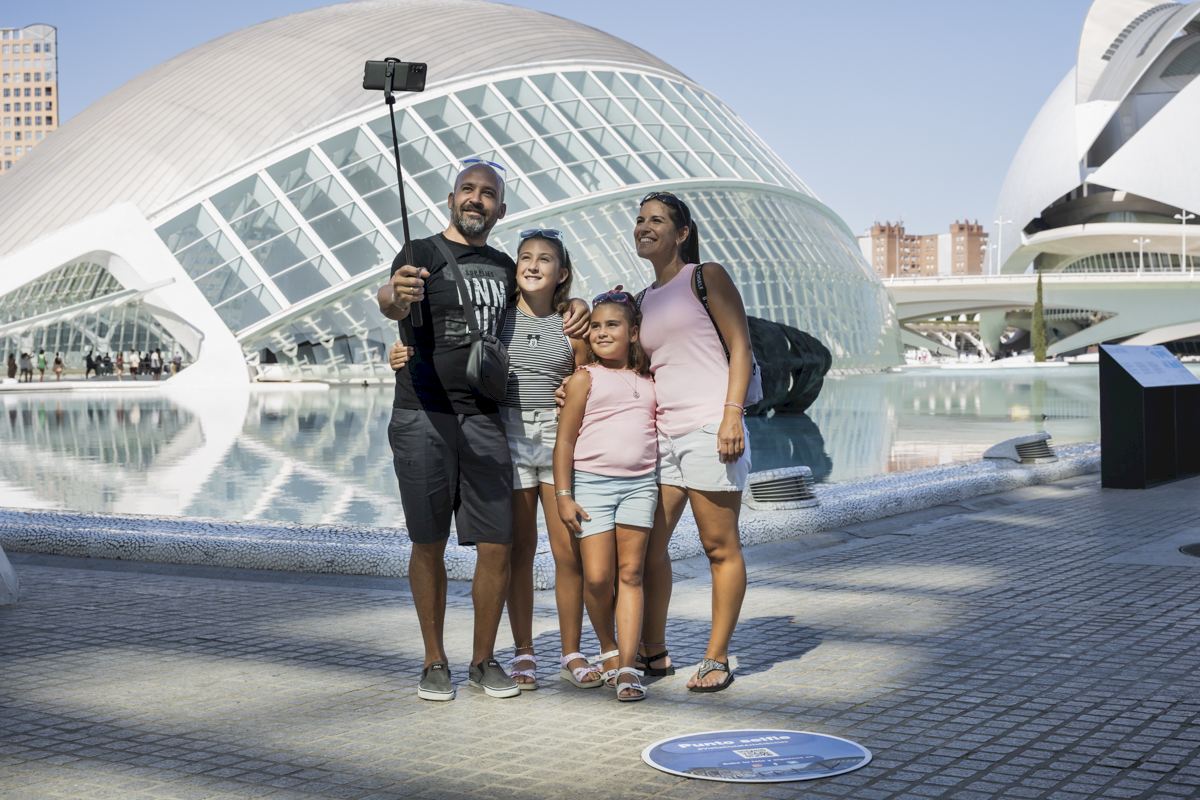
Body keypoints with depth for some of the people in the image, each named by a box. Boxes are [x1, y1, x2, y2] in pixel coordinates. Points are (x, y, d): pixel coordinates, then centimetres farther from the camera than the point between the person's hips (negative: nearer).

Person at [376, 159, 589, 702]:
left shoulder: (504, 267, 16)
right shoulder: (422, 255, 0)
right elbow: (391, 304, -19)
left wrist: (573, 305, 10)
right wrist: (395, 295, -45)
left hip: (484, 418, 4)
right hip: (422, 418, -3)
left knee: (497, 545, -2)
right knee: (429, 542, 1)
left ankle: (484, 660, 13)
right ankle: (434, 662, 13)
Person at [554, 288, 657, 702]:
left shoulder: (647, 382, 12)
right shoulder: (584, 379, 1)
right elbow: (565, 440, -1)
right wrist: (563, 495, -7)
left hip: (640, 484, 3)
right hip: (592, 482, -3)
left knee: (630, 574, -1)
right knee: (597, 578, -6)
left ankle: (627, 667, -2)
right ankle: (608, 650, 19)